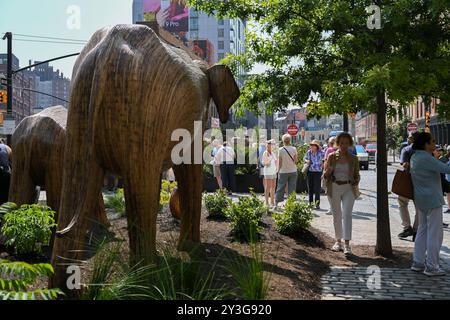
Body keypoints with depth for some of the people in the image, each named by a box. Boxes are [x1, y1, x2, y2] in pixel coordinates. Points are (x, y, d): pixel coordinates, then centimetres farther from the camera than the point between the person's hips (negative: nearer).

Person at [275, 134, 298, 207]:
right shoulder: (294, 149, -3)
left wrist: (278, 170, 6)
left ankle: (277, 203, 8)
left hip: (283, 171, -1)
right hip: (293, 171, 1)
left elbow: (280, 162, -5)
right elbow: (296, 161, 1)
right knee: (292, 188, 5)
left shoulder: (281, 150, -7)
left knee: (280, 187, 6)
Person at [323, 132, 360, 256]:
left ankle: (347, 244, -16)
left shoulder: (353, 158, 3)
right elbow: (325, 176, 4)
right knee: (336, 216, 10)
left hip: (348, 188, -1)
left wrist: (356, 182, -11)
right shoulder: (332, 156, 2)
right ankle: (338, 241, 24)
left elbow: (357, 175, 11)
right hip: (334, 188, 1)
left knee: (346, 214, -13)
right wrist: (328, 171, -19)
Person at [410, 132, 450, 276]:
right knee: (434, 233, -2)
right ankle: (431, 267, 4)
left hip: (421, 200, 10)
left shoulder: (415, 157, 9)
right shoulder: (427, 158, -20)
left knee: (422, 231, 16)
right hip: (432, 199, -10)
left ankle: (417, 263, 21)